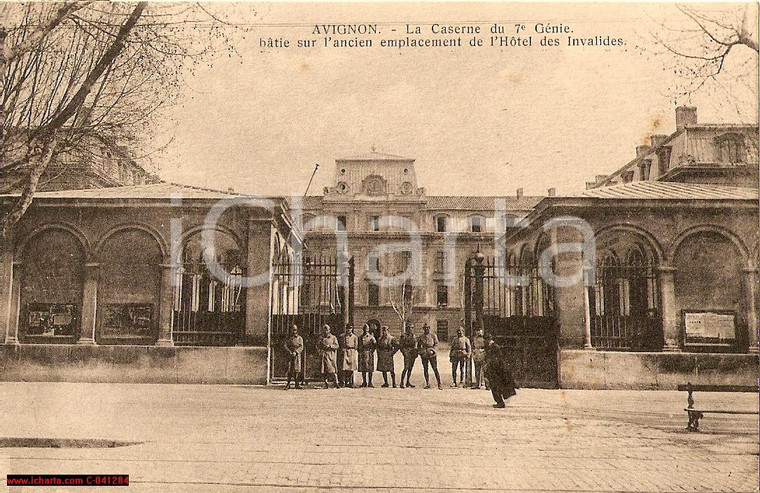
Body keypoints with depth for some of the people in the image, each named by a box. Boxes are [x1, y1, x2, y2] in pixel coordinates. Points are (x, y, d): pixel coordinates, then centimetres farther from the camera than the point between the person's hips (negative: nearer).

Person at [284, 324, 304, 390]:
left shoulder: (300, 338, 9)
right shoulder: (288, 338, 12)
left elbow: (301, 347, -1)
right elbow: (285, 346, 2)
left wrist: (296, 352, -16)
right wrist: (290, 352, -14)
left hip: (297, 355, 0)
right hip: (289, 355, 0)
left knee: (297, 369, -3)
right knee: (289, 369, -5)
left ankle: (297, 384, 1)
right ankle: (288, 384, -2)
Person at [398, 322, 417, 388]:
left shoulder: (413, 335, 14)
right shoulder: (404, 335, -6)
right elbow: (400, 345, -8)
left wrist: (416, 352, 11)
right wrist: (404, 352, -14)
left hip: (413, 354, 7)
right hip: (407, 353, -7)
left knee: (410, 368, 9)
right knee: (406, 368, -13)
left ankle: (408, 382, 16)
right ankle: (402, 382, -10)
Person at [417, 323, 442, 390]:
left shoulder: (433, 336, 7)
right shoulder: (421, 337, 13)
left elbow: (436, 344, 2)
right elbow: (418, 346, 19)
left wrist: (432, 349, -14)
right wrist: (420, 351, 1)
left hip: (432, 354, -3)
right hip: (424, 354, 3)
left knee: (435, 369, -7)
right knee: (425, 369, 3)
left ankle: (439, 384, -8)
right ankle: (427, 384, 12)